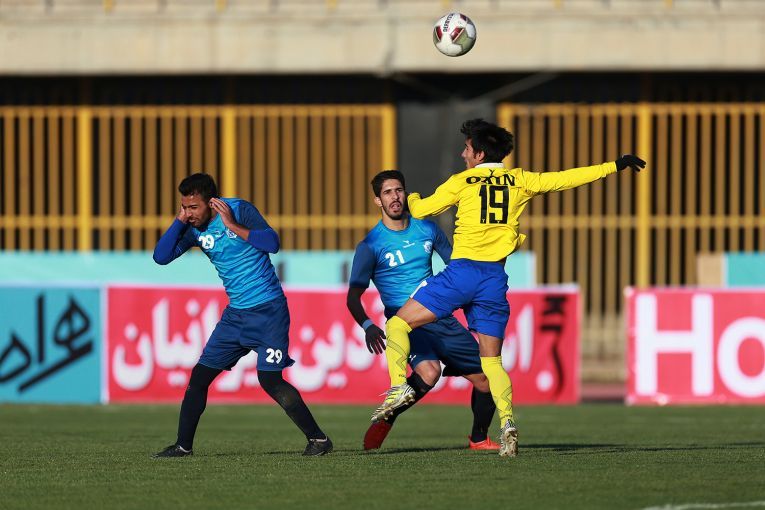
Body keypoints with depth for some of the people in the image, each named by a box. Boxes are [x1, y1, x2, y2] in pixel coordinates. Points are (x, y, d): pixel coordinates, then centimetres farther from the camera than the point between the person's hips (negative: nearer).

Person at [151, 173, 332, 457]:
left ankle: (318, 439, -3)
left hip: (268, 309, -7)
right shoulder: (195, 229, 3)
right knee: (200, 376, 3)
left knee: (270, 379, -13)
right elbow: (161, 257, -2)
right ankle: (183, 445, 13)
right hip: (235, 313, 7)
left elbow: (272, 243, -25)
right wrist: (179, 221, -9)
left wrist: (233, 226, -25)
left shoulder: (240, 210, -14)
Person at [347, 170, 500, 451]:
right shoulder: (370, 245, -5)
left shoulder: (427, 229, 8)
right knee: (429, 373, -34)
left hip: (442, 318, 5)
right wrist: (367, 326, -25)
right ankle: (384, 421, -12)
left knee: (486, 380, 1)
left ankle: (478, 438, 26)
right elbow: (353, 297, -6)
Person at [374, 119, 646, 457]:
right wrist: (615, 166, 19)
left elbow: (419, 210, 14)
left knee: (398, 324, 6)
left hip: (462, 271, -3)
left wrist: (412, 197, 38)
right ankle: (507, 421, -11)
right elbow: (566, 179, 12)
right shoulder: (520, 181, 11)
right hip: (495, 278, 3)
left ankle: (399, 387, -15)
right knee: (491, 359, 10)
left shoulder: (462, 182, 5)